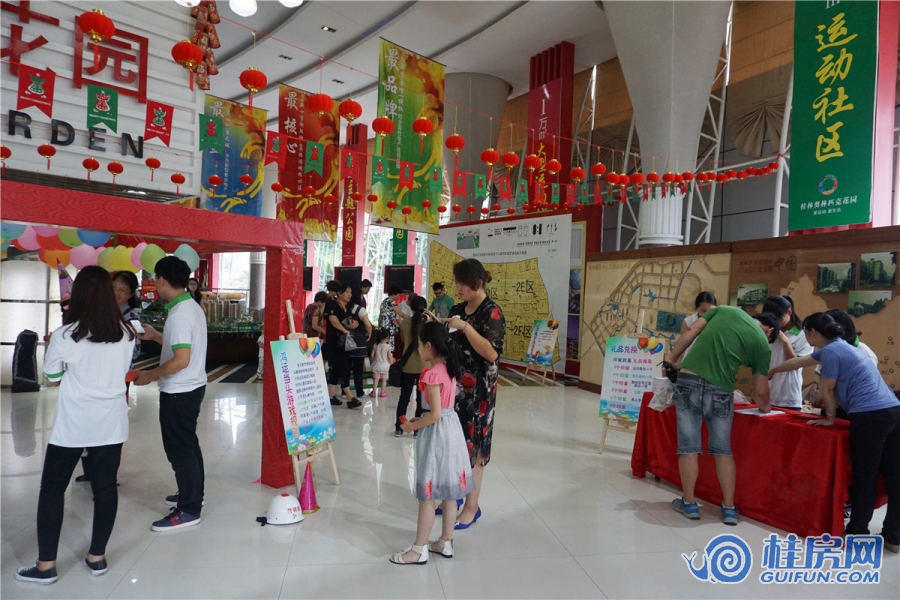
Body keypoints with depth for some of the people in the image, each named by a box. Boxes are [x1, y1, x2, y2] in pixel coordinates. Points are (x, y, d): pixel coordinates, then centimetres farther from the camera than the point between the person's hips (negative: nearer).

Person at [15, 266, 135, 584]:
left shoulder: (65, 335, -13)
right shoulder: (126, 333, -3)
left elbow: (52, 378, 0)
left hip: (73, 423, -3)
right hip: (111, 422, 3)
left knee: (52, 489, 12)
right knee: (105, 487, 11)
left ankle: (46, 565, 19)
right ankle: (97, 557, 22)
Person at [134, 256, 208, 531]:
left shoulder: (178, 314, -23)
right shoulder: (192, 307, 8)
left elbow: (181, 360, -27)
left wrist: (150, 376, -16)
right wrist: (155, 336, 19)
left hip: (179, 391, -10)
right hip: (191, 387, 10)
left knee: (178, 449, 0)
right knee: (188, 444, 21)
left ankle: (189, 510, 10)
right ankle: (193, 494, 35)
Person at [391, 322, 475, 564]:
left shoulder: (432, 374, -21)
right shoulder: (449, 369, 6)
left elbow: (436, 414, -22)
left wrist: (412, 426, -9)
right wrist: (421, 419, 12)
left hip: (437, 433, -9)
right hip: (452, 428, 9)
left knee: (427, 495, 3)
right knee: (448, 491, 16)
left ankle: (419, 550, 15)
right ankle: (445, 543, 28)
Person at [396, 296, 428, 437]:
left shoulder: (404, 323, -4)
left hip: (407, 366, 1)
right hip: (424, 366, -1)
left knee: (404, 397, 11)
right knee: (422, 399, 9)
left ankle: (398, 428, 16)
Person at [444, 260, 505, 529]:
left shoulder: (492, 313, -11)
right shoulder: (457, 309, 10)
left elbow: (492, 353, -21)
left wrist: (465, 327, -23)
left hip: (476, 390, -7)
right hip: (453, 385, 7)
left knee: (472, 445, 1)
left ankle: (471, 506, 14)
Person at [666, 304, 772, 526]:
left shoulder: (724, 309, 14)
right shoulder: (762, 344, 10)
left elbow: (691, 332, 6)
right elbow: (760, 392, 12)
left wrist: (671, 360, 12)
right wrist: (765, 407, 32)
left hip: (689, 380, 1)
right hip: (720, 391, -1)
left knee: (688, 447, 9)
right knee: (723, 450, 17)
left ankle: (689, 504, 19)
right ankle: (729, 508, 23)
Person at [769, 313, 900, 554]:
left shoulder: (831, 351, -7)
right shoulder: (839, 347, 22)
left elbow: (827, 391, -3)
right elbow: (799, 362, 34)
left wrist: (830, 418, 12)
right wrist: (772, 371, 45)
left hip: (870, 416, -9)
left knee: (865, 478, 2)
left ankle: (857, 533, 14)